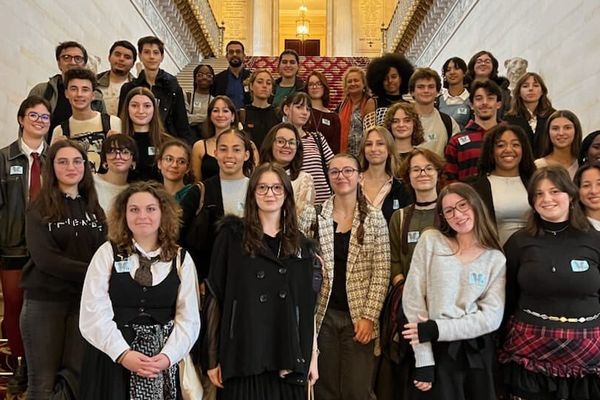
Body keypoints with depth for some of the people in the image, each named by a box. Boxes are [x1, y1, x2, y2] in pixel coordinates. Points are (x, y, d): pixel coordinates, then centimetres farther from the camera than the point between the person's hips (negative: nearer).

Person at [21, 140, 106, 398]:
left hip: (86, 298, 3)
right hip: (44, 299, -3)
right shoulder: (40, 209, -3)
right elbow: (45, 259, -14)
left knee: (78, 375, 5)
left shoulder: (93, 208, 9)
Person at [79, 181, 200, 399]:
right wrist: (123, 354, -16)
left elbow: (188, 318, -2)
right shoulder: (107, 253, 1)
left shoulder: (181, 259, 4)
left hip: (163, 361, 1)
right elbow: (93, 314, -7)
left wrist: (167, 356, -15)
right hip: (112, 358, -1)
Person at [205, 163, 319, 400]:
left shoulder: (299, 244, 10)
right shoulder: (232, 235, 0)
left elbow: (307, 305, 10)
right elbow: (215, 296, -2)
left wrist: (312, 355, 7)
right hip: (243, 354, -2)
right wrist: (213, 356, -5)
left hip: (288, 356, 3)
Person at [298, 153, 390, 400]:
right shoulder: (312, 215, 1)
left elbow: (381, 273, -2)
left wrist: (369, 316, -9)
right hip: (322, 315, 1)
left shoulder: (374, 218, 0)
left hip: (359, 317, -1)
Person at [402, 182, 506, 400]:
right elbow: (413, 299, -6)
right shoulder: (431, 240, -1)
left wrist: (436, 329, -16)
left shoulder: (496, 259, 3)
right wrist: (424, 361, -12)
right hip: (437, 351, -2)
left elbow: (492, 317, -6)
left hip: (479, 354, 2)